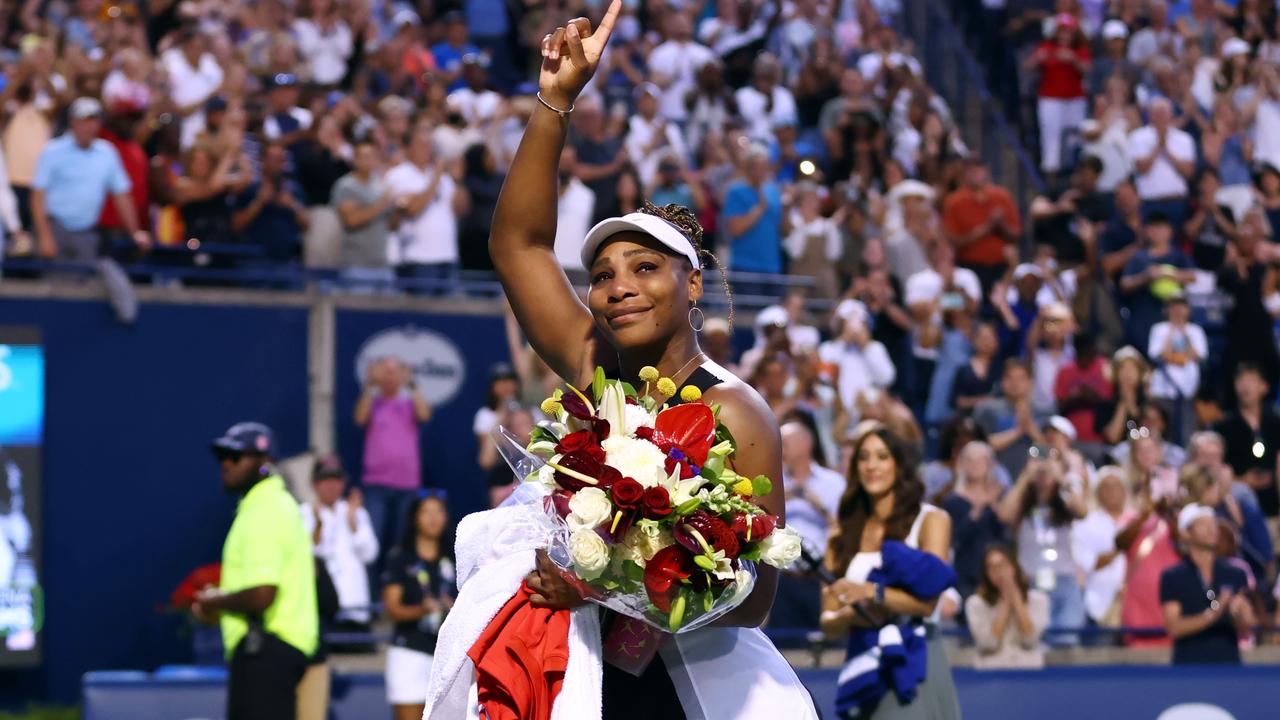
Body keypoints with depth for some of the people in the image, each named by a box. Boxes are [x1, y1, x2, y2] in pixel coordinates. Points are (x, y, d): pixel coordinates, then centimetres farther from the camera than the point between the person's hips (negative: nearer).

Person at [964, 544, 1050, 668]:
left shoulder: (1038, 599, 6)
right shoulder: (975, 603, 2)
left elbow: (1029, 640, -7)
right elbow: (989, 644, -9)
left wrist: (1015, 596, -4)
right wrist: (1005, 601, -6)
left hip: (1029, 668, 1)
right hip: (991, 669, -1)